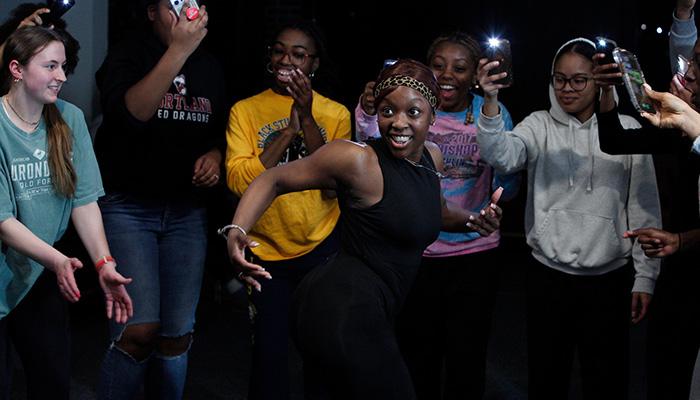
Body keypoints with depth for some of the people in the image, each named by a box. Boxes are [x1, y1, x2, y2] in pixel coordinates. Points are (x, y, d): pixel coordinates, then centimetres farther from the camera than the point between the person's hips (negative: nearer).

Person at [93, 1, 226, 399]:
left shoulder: (210, 68, 10)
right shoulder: (127, 56, -5)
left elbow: (221, 131, 22)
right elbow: (131, 113, -24)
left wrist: (215, 154, 0)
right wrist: (178, 50, -28)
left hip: (188, 211, 5)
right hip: (128, 206, -4)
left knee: (177, 333, 3)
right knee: (141, 329, -17)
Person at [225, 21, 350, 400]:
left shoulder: (336, 114, -1)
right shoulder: (245, 110, -3)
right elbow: (238, 181, -15)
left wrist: (307, 118, -19)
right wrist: (288, 130, -20)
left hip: (322, 246, 1)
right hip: (267, 251, 0)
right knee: (268, 351, 7)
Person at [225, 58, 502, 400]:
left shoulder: (432, 158, 11)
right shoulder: (359, 160, -14)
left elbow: (431, 211, 32)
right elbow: (273, 180, -8)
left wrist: (473, 221, 12)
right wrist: (236, 231, -23)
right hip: (343, 311, -9)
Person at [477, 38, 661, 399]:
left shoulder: (627, 129, 2)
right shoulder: (540, 126, 0)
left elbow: (645, 209, 4)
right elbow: (502, 155, -21)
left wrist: (645, 278, 2)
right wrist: (490, 102, -38)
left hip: (609, 280, 0)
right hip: (548, 277, 0)